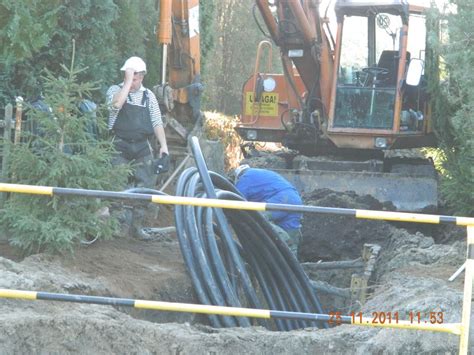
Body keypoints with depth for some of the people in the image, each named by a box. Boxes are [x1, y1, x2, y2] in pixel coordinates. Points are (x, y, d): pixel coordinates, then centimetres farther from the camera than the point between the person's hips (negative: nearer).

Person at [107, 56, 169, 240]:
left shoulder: (148, 96, 12)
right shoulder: (115, 90, 3)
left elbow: (157, 122, 10)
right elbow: (116, 104, -20)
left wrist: (163, 145, -1)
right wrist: (127, 81, -17)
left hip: (143, 146, 3)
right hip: (120, 145, -3)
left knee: (145, 186, 1)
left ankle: (137, 225, 9)